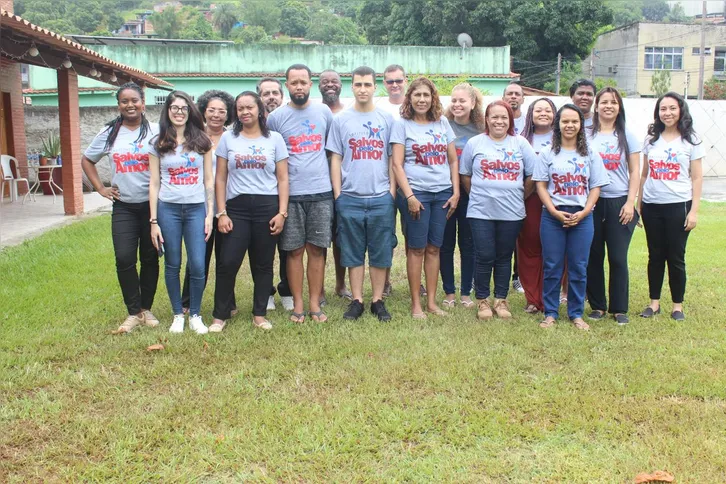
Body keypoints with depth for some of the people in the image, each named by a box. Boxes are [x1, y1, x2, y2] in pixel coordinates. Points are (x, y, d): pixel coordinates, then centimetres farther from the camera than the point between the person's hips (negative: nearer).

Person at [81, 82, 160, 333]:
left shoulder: (156, 131, -3)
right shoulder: (109, 133, 5)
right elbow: (87, 160, 16)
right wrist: (101, 188, 8)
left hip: (151, 204, -1)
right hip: (123, 206, 2)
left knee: (150, 258, 6)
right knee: (124, 258, -8)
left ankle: (146, 309, 22)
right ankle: (134, 312, 6)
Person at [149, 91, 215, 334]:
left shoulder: (202, 141, 7)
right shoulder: (158, 144, 5)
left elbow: (208, 181, 7)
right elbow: (154, 183, 4)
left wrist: (210, 214, 0)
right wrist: (154, 221, -2)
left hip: (197, 209, 0)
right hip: (168, 209, 0)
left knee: (197, 266, -6)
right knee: (172, 265, 5)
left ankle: (195, 315, 12)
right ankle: (178, 315, 20)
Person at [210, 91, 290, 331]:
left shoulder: (275, 139, 6)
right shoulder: (228, 138, 7)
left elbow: (282, 179, 4)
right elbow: (220, 179, 6)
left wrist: (282, 212, -4)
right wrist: (221, 213, -2)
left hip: (267, 207, 0)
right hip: (236, 208, 0)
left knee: (263, 264, 6)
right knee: (228, 263, -4)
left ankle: (259, 314, 17)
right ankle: (221, 314, 9)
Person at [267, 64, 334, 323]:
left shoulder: (324, 112, 7)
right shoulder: (276, 117, 1)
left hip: (321, 192, 1)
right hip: (290, 194, -1)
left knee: (316, 249, 5)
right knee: (294, 251, 3)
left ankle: (315, 304, 13)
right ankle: (297, 305, 13)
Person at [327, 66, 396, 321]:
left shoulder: (387, 119, 7)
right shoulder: (341, 120, 6)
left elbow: (393, 158, 7)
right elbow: (335, 160, 6)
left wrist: (392, 191, 0)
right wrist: (337, 195, 0)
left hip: (381, 198, 0)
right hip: (350, 198, 0)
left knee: (380, 252, 5)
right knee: (353, 252, 6)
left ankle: (377, 300, 15)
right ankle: (356, 301, 15)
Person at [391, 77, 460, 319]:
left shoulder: (442, 122, 11)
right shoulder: (402, 124, 0)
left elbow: (453, 160, 13)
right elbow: (397, 164, -5)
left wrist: (455, 192, 5)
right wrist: (409, 196, -13)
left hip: (442, 192, 4)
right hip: (416, 192, -3)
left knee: (434, 248, 8)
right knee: (417, 248, 0)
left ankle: (432, 301, 15)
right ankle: (416, 304, 8)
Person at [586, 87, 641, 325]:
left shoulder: (627, 136, 6)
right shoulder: (586, 136, 5)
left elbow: (635, 172, 5)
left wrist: (630, 203, -5)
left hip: (619, 203, 0)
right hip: (592, 203, 0)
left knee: (618, 258, 0)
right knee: (593, 257, 5)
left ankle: (619, 308, 11)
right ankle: (597, 306, 17)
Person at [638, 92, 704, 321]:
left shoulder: (691, 140, 0)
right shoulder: (652, 139, 8)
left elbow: (697, 178, -2)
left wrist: (694, 210, -8)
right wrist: (638, 205, 8)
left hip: (678, 206, -3)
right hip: (651, 207, 3)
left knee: (676, 257, 3)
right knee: (655, 256, 9)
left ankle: (678, 305, 15)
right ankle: (654, 302, 19)